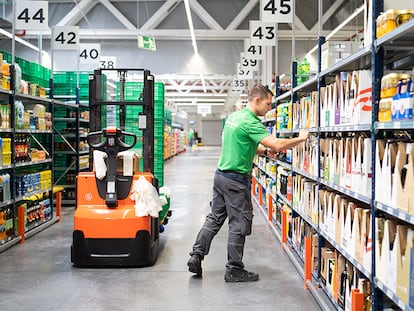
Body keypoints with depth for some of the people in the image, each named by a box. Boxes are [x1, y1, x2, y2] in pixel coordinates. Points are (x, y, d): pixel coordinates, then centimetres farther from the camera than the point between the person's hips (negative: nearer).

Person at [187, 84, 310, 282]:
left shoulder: (234, 116, 11)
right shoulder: (250, 122, -18)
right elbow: (276, 144, -26)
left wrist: (264, 151, 11)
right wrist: (300, 139, -13)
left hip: (221, 174, 9)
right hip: (236, 180, -9)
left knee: (214, 218, 16)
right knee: (239, 225, 2)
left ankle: (196, 255, 16)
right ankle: (234, 270, 12)